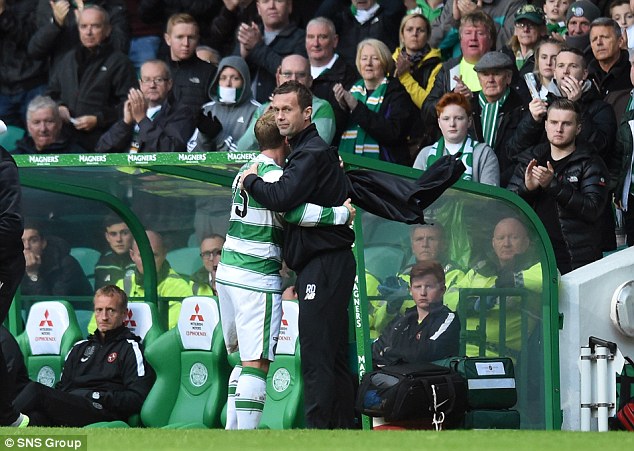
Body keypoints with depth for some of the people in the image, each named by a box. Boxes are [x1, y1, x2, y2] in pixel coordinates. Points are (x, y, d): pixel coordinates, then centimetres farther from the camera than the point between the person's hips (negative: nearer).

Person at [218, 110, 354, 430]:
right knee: (257, 364, -10)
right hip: (257, 278, -9)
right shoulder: (273, 173, -14)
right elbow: (294, 213, -28)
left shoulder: (248, 169, 15)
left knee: (245, 359, 17)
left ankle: (232, 429, 17)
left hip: (228, 272, 9)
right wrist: (342, 214, -21)